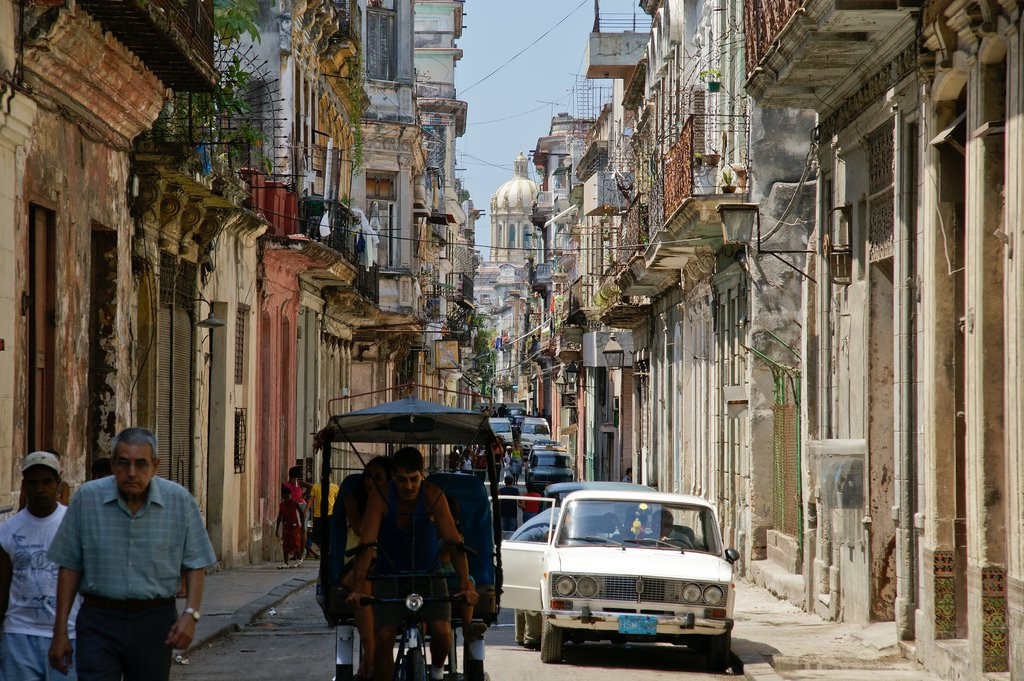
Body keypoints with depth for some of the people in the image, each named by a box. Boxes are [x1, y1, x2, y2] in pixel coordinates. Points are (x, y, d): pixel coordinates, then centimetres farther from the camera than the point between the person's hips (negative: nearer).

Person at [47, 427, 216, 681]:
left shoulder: (180, 500, -2)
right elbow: (69, 567, 3)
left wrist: (190, 613, -12)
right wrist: (60, 631, 2)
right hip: (99, 622, -1)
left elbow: (195, 565, 4)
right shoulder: (87, 498, -2)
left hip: (155, 622, 1)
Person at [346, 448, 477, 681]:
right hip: (390, 576, 0)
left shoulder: (433, 495, -19)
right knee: (384, 636, -17)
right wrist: (358, 586, -39)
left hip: (428, 575, 0)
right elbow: (366, 545, -26)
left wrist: (465, 583, -36)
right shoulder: (380, 499, -19)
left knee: (442, 632, -18)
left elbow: (454, 541, -24)